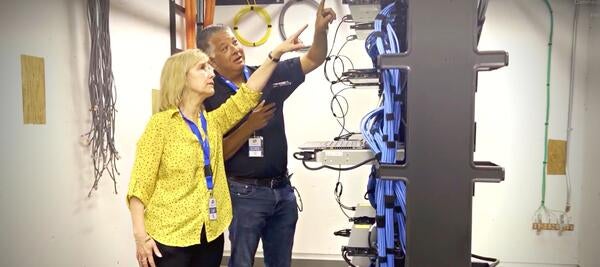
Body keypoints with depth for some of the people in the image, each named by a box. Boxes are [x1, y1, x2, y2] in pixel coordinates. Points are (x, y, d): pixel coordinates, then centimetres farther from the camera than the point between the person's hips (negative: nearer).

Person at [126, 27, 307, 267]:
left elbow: (247, 95, 2)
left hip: (211, 234, 6)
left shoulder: (212, 122, 9)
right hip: (169, 237, -6)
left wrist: (277, 53, -5)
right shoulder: (161, 124, -8)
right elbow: (140, 184, -10)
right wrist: (140, 236, -16)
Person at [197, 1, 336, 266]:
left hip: (283, 188, 5)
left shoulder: (270, 75, 1)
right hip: (245, 193, -4)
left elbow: (314, 59, 3)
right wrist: (250, 126, -24)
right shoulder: (209, 97, -11)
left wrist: (320, 29, -15)